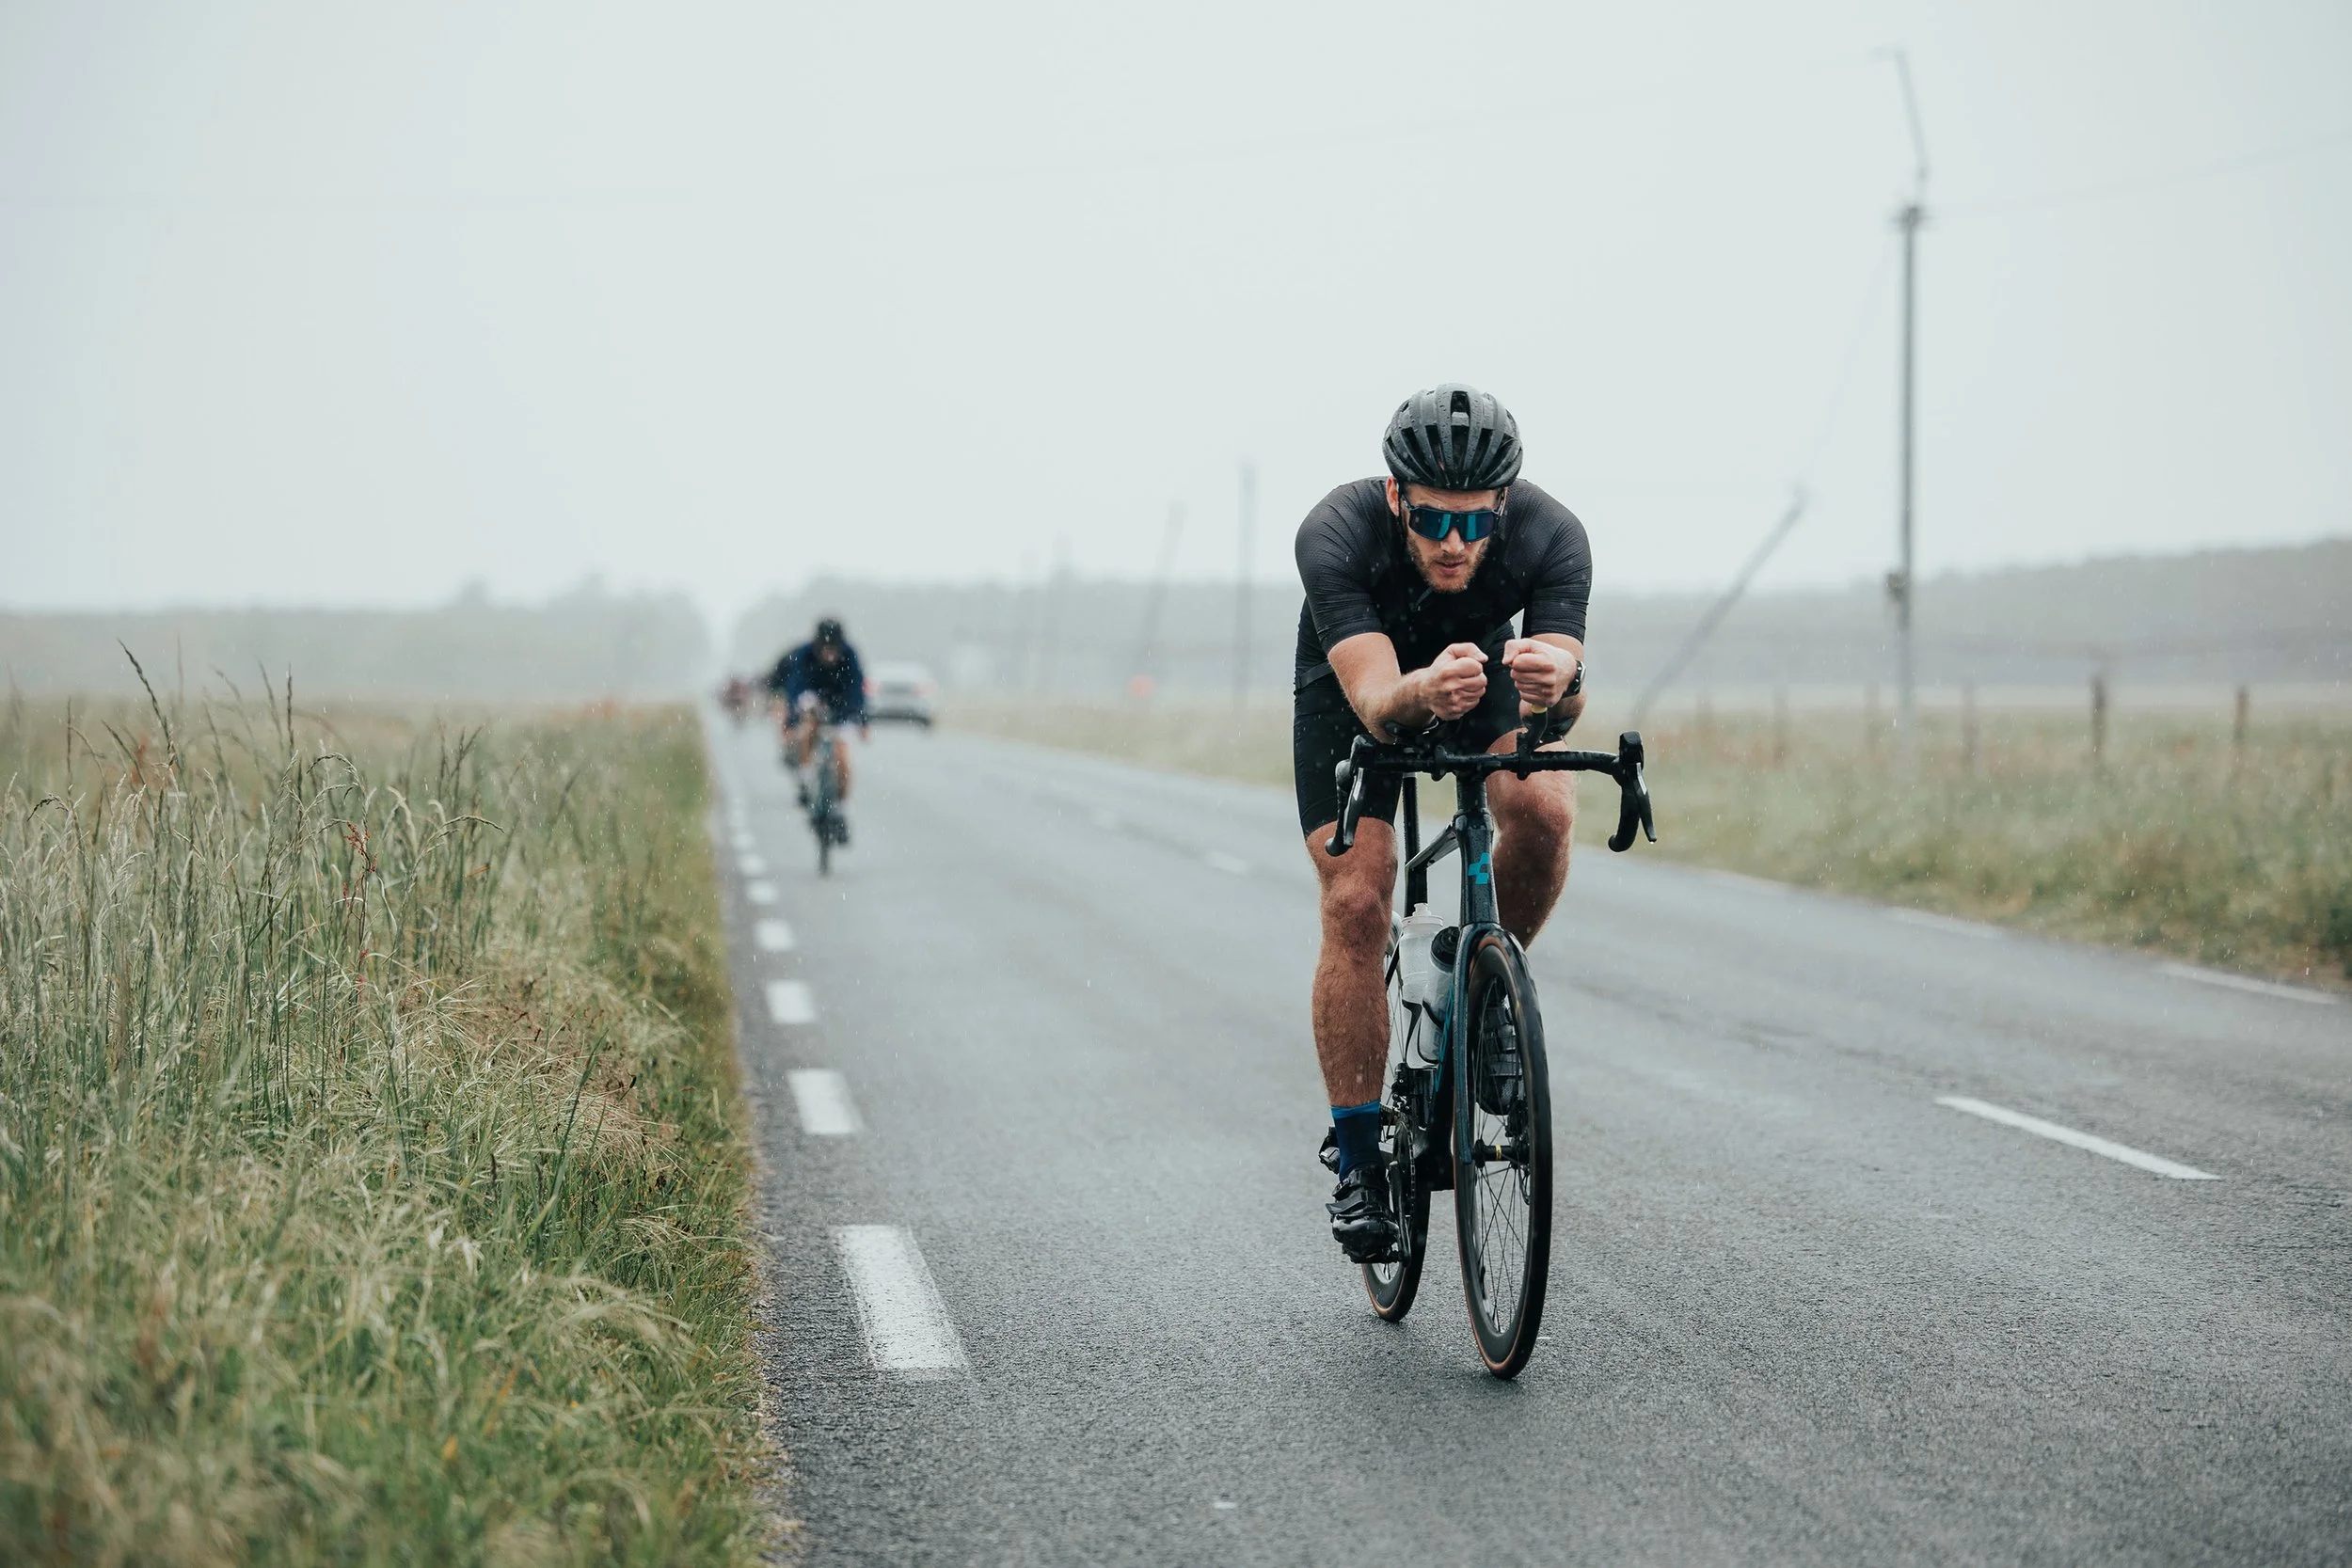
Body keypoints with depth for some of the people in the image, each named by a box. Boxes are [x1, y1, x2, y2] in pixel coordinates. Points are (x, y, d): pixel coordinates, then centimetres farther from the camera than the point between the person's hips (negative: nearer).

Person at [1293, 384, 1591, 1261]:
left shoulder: (1550, 536, -33)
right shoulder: (1336, 535, -37)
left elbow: (1561, 705, -40)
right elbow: (1374, 700, -45)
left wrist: (1557, 686, -64)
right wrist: (1423, 694, -68)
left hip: (1488, 671, 1)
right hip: (1355, 688, -1)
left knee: (1544, 807, -29)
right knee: (1355, 905, -16)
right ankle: (1359, 1163, -4)